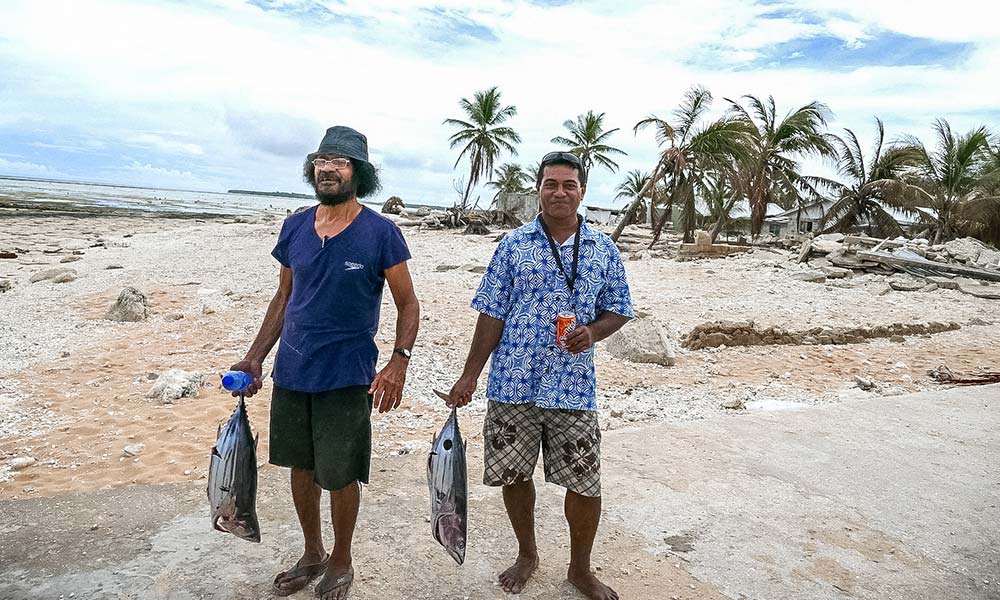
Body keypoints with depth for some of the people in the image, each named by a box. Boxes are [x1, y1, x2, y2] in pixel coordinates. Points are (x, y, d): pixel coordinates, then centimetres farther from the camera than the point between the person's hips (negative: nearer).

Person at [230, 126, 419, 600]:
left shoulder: (380, 233, -9)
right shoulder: (294, 227, 4)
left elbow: (407, 304, -6)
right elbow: (283, 297, 13)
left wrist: (399, 361, -19)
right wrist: (255, 357, 8)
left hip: (347, 377, -5)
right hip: (291, 370, 5)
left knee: (339, 475, 7)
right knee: (301, 465, 17)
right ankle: (312, 555, 39)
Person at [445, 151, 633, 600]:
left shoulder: (604, 251, 5)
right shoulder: (513, 246, 1)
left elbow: (619, 308, 10)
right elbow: (491, 316, 2)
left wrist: (593, 332, -12)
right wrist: (469, 376, 0)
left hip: (573, 390, 0)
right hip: (512, 386, 0)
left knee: (585, 484, 5)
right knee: (514, 475, 12)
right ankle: (527, 556, 39)